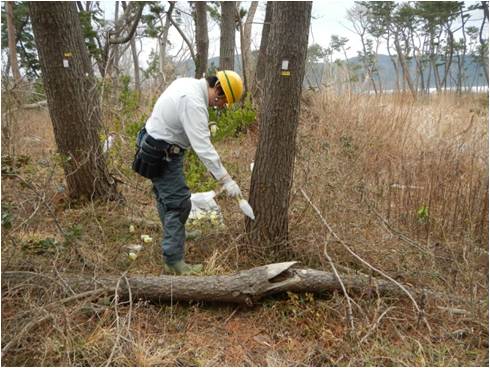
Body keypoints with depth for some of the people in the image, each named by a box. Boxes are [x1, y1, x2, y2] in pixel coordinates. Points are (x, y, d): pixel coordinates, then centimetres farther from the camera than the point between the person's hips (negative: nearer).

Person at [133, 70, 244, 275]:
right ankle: (174, 261, 1)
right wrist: (226, 180, -32)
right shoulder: (194, 103, -29)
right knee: (178, 204, -6)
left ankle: (172, 234, 46)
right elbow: (204, 147, -33)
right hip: (163, 156, -10)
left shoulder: (187, 83, 2)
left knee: (166, 197, 25)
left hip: (155, 147, 10)